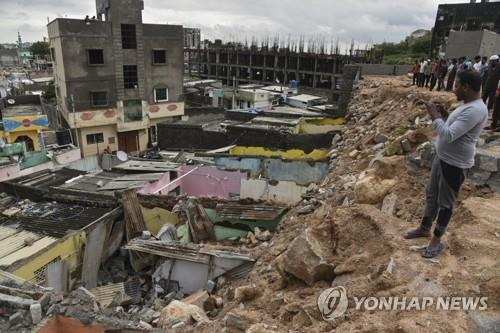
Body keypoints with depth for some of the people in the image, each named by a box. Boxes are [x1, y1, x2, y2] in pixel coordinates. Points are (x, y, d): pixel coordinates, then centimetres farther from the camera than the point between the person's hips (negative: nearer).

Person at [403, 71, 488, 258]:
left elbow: (448, 136, -30)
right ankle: (424, 228, 39)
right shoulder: (467, 105, 8)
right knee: (431, 195, 21)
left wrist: (435, 117, -19)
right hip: (442, 158, 10)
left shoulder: (475, 110, -25)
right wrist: (444, 117, 5)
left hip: (455, 164, -10)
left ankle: (436, 241, 22)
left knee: (445, 203, 5)